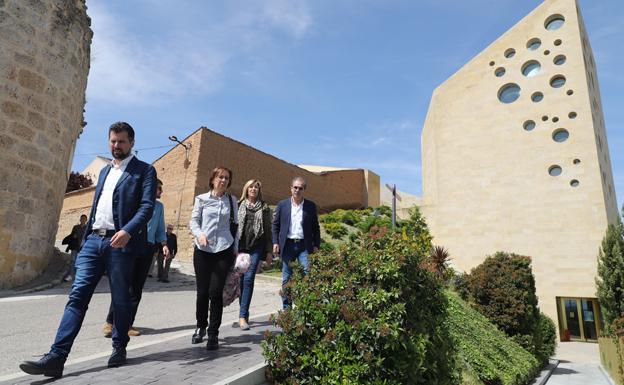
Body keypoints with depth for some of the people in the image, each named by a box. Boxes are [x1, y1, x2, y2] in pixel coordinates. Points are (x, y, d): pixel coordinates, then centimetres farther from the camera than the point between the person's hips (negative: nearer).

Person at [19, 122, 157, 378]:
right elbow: (96, 206, 24)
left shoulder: (144, 171, 0)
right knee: (77, 296, -2)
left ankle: (119, 349, 22)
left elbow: (147, 206, -11)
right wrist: (87, 237, 18)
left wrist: (128, 231, -26)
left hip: (120, 242, -5)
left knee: (120, 299, 5)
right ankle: (56, 357, -2)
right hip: (93, 240, 6)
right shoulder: (105, 171, 22)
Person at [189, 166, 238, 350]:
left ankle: (213, 334, 8)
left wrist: (235, 248, 11)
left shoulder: (232, 200, 10)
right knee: (202, 291, 4)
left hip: (224, 250, 0)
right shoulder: (201, 199, 6)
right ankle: (201, 326, 28)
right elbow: (193, 221, 3)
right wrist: (199, 234, -17)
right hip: (202, 250, 0)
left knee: (216, 292, -5)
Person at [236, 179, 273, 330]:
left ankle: (243, 315, -6)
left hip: (256, 247, -1)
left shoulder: (264, 208, 9)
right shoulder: (238, 206, 8)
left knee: (248, 279, -9)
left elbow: (268, 230, 8)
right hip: (240, 246, 1)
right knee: (241, 280, 5)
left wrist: (269, 251, 4)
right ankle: (244, 312, 20)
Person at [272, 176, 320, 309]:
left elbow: (315, 227, 8)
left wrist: (316, 245, 2)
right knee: (286, 278, 8)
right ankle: (286, 307, 19)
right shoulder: (282, 205, 5)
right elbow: (275, 225, 7)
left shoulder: (311, 206, 5)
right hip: (287, 245, 1)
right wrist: (275, 242, -4)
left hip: (304, 246, 0)